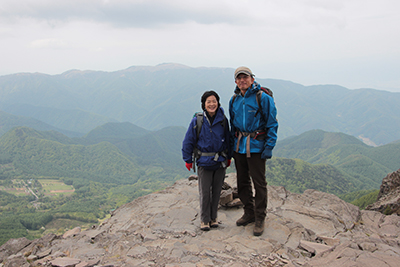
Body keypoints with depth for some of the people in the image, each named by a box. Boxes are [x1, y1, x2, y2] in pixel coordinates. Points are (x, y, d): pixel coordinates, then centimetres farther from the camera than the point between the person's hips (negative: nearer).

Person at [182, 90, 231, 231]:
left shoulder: (223, 120, -2)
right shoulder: (197, 121, -9)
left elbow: (227, 139, 11)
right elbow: (188, 141, -2)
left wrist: (229, 157, 15)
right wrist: (188, 160, 0)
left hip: (220, 161, 2)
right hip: (204, 162, -2)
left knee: (216, 191, 10)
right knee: (204, 193, 0)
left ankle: (214, 217, 26)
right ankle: (205, 220, 16)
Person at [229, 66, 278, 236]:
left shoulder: (263, 98, -9)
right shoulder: (234, 100, 9)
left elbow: (272, 124, -7)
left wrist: (269, 147, -13)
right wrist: (232, 145, 14)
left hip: (256, 146, -6)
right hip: (239, 146, 6)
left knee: (259, 183, 1)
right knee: (242, 182, 13)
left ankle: (260, 218, 13)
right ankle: (249, 214, 28)